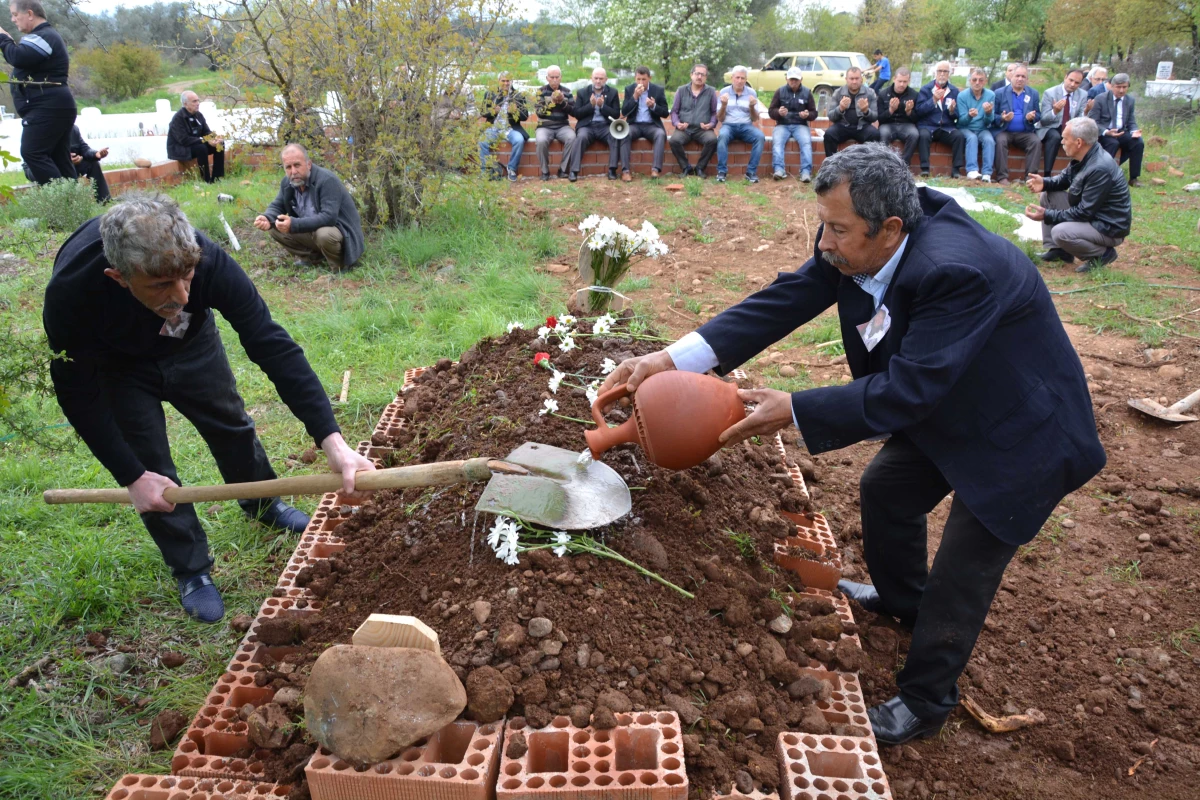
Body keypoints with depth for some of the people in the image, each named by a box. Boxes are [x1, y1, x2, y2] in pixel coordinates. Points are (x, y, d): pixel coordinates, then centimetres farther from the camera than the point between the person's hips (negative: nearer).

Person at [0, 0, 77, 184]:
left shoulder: (43, 37, -10)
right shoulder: (45, 35, 24)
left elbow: (18, 58, -24)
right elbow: (25, 60, 26)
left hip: (47, 107, -11)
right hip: (53, 107, 11)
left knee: (32, 153, -16)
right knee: (59, 158, 7)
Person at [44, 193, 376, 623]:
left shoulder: (208, 261, -40)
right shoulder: (71, 293, -41)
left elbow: (274, 347, -37)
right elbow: (78, 394, -25)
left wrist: (332, 441, -43)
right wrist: (132, 478, -24)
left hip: (190, 344, 2)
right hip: (117, 366, -2)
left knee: (232, 425, 14)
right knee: (149, 465, -3)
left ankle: (263, 505, 44)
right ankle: (191, 570, 18)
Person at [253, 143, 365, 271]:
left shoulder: (327, 180, -25)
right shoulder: (287, 182, -1)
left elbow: (329, 217, -34)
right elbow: (276, 206, 6)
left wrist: (294, 224, -40)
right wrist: (267, 218, -20)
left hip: (338, 230, -7)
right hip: (311, 231, 7)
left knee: (324, 235, -40)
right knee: (274, 228, -6)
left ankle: (339, 268, -10)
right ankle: (312, 257, 8)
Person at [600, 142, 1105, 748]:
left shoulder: (956, 271, -39)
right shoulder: (856, 243, -16)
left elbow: (907, 390, -37)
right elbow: (786, 299, -17)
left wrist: (794, 412, -34)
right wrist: (673, 358, -25)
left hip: (1019, 432, -8)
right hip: (946, 404, 8)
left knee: (962, 570, -1)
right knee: (885, 489, 20)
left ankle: (924, 701, 22)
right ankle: (899, 598, 50)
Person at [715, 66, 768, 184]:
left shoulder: (752, 93, 5)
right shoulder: (724, 92, 3)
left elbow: (755, 119, 3)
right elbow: (720, 119, 0)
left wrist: (752, 107, -16)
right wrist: (724, 105, -18)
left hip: (746, 126, 2)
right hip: (728, 125, -1)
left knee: (760, 136, -30)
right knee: (722, 136, -37)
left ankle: (751, 171, -23)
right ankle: (721, 171, -29)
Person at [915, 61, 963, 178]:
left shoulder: (954, 91, 11)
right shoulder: (925, 89, 5)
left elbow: (957, 116, 8)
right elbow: (919, 110, -8)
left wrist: (952, 110, -14)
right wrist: (933, 100, -20)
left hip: (947, 128, 2)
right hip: (927, 126, -2)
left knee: (959, 135, -27)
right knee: (923, 135, -35)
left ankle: (955, 169, -22)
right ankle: (925, 169, -31)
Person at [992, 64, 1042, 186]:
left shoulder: (1033, 93, 13)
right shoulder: (1000, 93, 5)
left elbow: (1038, 114, 12)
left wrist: (1032, 117, -12)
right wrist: (1002, 118, -19)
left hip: (1025, 132, 2)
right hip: (1005, 131, -2)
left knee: (1036, 141, -26)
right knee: (1001, 141, -34)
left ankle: (1031, 176, -24)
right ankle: (1002, 177, -30)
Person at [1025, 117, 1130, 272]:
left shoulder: (1100, 169, -30)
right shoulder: (1083, 156, -3)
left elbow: (1084, 212, -27)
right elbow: (1065, 178, 16)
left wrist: (1047, 215, -24)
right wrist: (1045, 183, -6)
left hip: (1109, 227, -10)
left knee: (1060, 232, -32)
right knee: (1048, 195, 5)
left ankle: (1103, 254, -5)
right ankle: (1058, 250, 11)